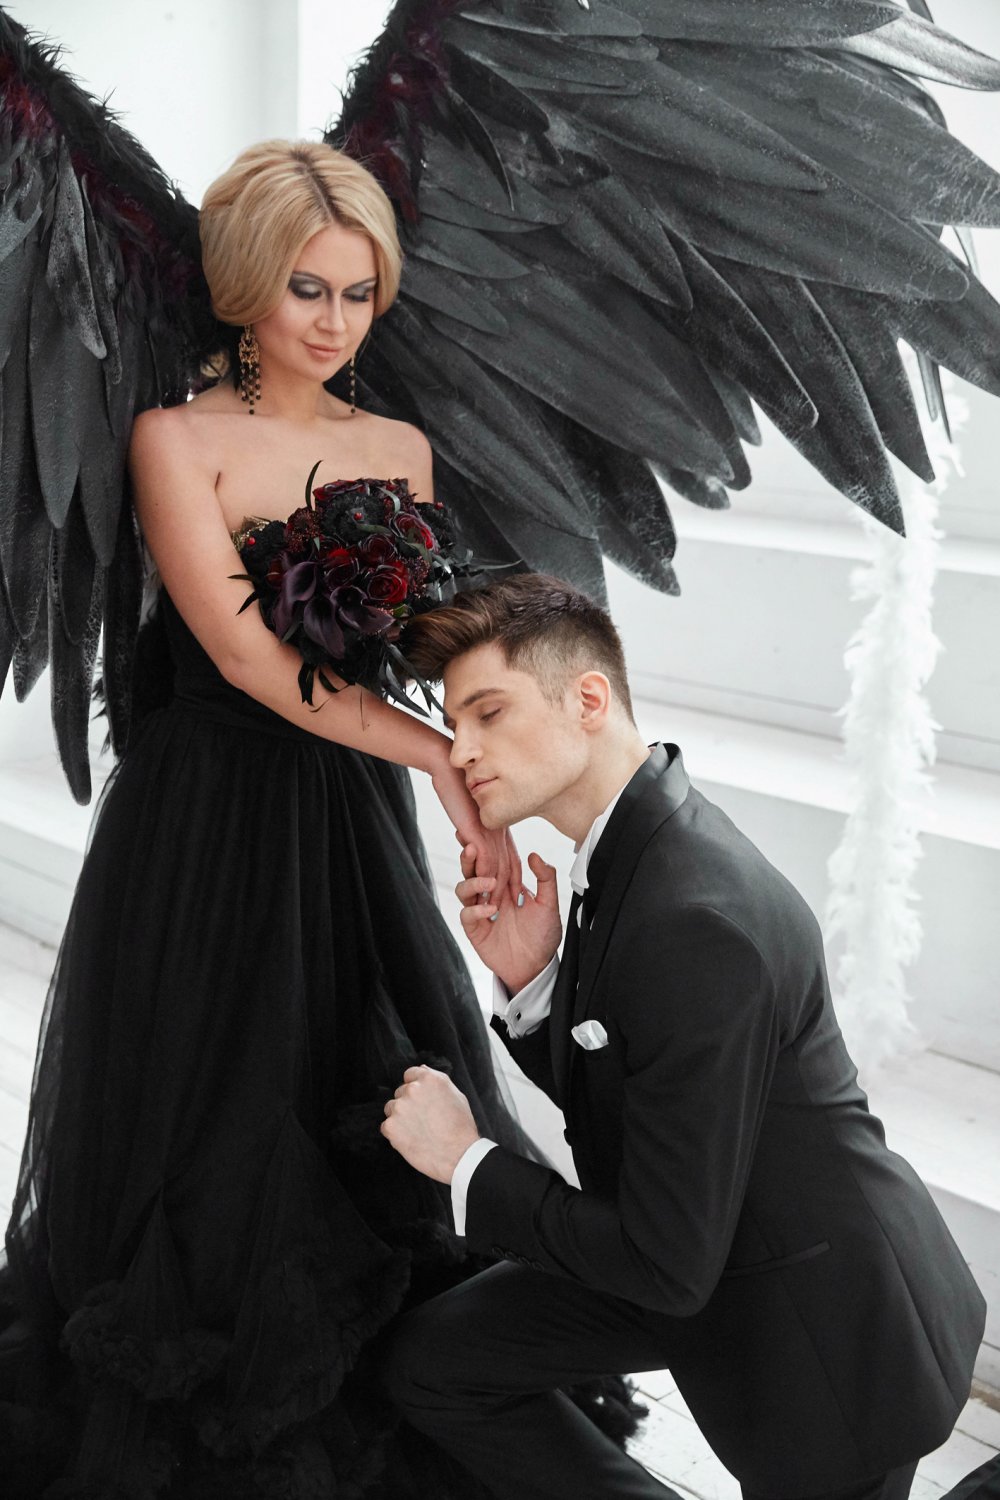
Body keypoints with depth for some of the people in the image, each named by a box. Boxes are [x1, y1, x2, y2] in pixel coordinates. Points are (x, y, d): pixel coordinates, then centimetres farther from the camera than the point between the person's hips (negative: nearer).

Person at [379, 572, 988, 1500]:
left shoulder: (699, 922, -34)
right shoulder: (636, 840, -4)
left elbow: (668, 1265, -28)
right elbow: (608, 1092, 6)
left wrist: (467, 1163, -16)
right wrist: (528, 980, -13)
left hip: (832, 1328, -8)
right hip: (724, 1254, 9)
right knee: (426, 1361, 7)